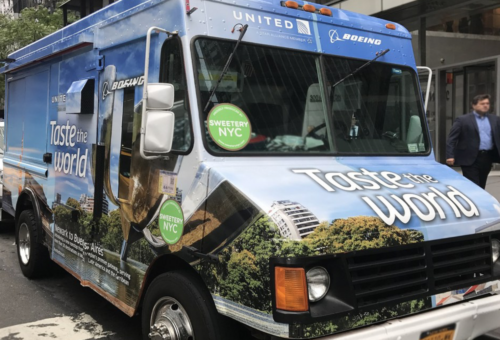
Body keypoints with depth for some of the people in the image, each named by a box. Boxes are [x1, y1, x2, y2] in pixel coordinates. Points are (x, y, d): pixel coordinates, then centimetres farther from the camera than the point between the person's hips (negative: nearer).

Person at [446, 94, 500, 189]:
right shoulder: (462, 120, -2)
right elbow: (451, 140, -6)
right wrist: (450, 156, -15)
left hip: (487, 158, 5)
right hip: (470, 159, -5)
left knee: (481, 188, 14)